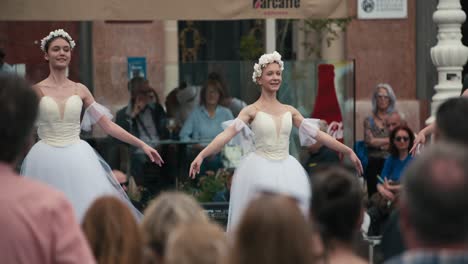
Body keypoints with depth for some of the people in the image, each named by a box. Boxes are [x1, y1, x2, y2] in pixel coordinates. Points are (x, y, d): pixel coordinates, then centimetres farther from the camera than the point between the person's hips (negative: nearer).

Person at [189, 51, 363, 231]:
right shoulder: (252, 110, -2)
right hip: (260, 169, -4)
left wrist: (348, 151, 11)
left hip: (287, 171, 4)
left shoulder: (289, 111, 10)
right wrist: (201, 155, -27)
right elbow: (227, 134, -13)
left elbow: (318, 135, 13)